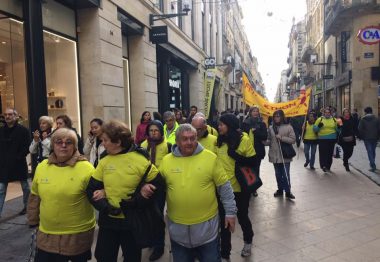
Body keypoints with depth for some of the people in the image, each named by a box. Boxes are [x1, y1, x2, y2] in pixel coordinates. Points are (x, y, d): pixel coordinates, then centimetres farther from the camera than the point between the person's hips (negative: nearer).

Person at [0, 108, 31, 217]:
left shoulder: (23, 130, -6)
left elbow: (27, 147, -10)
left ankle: (27, 206, 30)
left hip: (19, 164, -3)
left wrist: (19, 157, -16)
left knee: (25, 186, 12)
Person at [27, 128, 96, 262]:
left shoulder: (86, 168, -14)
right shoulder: (42, 167, 1)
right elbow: (35, 197, 12)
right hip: (46, 234, 4)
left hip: (78, 233, -3)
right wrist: (33, 220, 17)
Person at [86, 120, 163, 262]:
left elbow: (157, 185, -7)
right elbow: (91, 189, -1)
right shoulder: (104, 161, -3)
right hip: (108, 220, 3)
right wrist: (106, 207, -16)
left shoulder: (141, 160, -14)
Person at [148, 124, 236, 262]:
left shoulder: (210, 157, -8)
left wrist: (230, 212, -1)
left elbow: (224, 187, -3)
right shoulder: (166, 161, -3)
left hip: (206, 225, -2)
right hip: (177, 226, 2)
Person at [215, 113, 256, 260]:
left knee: (242, 216, 17)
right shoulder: (219, 140, 0)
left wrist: (236, 156, -25)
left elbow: (253, 162, -12)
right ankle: (225, 253, 29)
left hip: (240, 187, -3)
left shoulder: (243, 139, -12)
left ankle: (248, 242, 47)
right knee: (224, 220, 11)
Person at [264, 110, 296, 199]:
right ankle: (280, 189, 28)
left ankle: (288, 191, 14)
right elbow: (269, 140, 11)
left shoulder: (288, 127, -5)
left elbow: (293, 140, -8)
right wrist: (265, 141, -11)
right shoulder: (271, 128, 6)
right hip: (275, 155, 4)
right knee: (278, 174, 14)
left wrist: (281, 138, -17)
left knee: (286, 174, 0)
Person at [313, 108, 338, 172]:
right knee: (323, 153, -11)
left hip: (332, 139, 3)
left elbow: (337, 129, 19)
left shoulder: (334, 119, 10)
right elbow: (314, 129, 1)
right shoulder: (320, 119, 3)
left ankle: (328, 167, 20)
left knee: (330, 153, 8)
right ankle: (323, 165, -8)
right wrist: (319, 126, -18)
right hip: (322, 139, -3)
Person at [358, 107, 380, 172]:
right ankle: (372, 163, 29)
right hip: (374, 138, 3)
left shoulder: (363, 119, -6)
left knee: (369, 151, -1)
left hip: (366, 138, -3)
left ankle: (373, 166, -8)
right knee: (373, 151, 17)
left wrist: (360, 136, 4)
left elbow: (360, 129, -8)